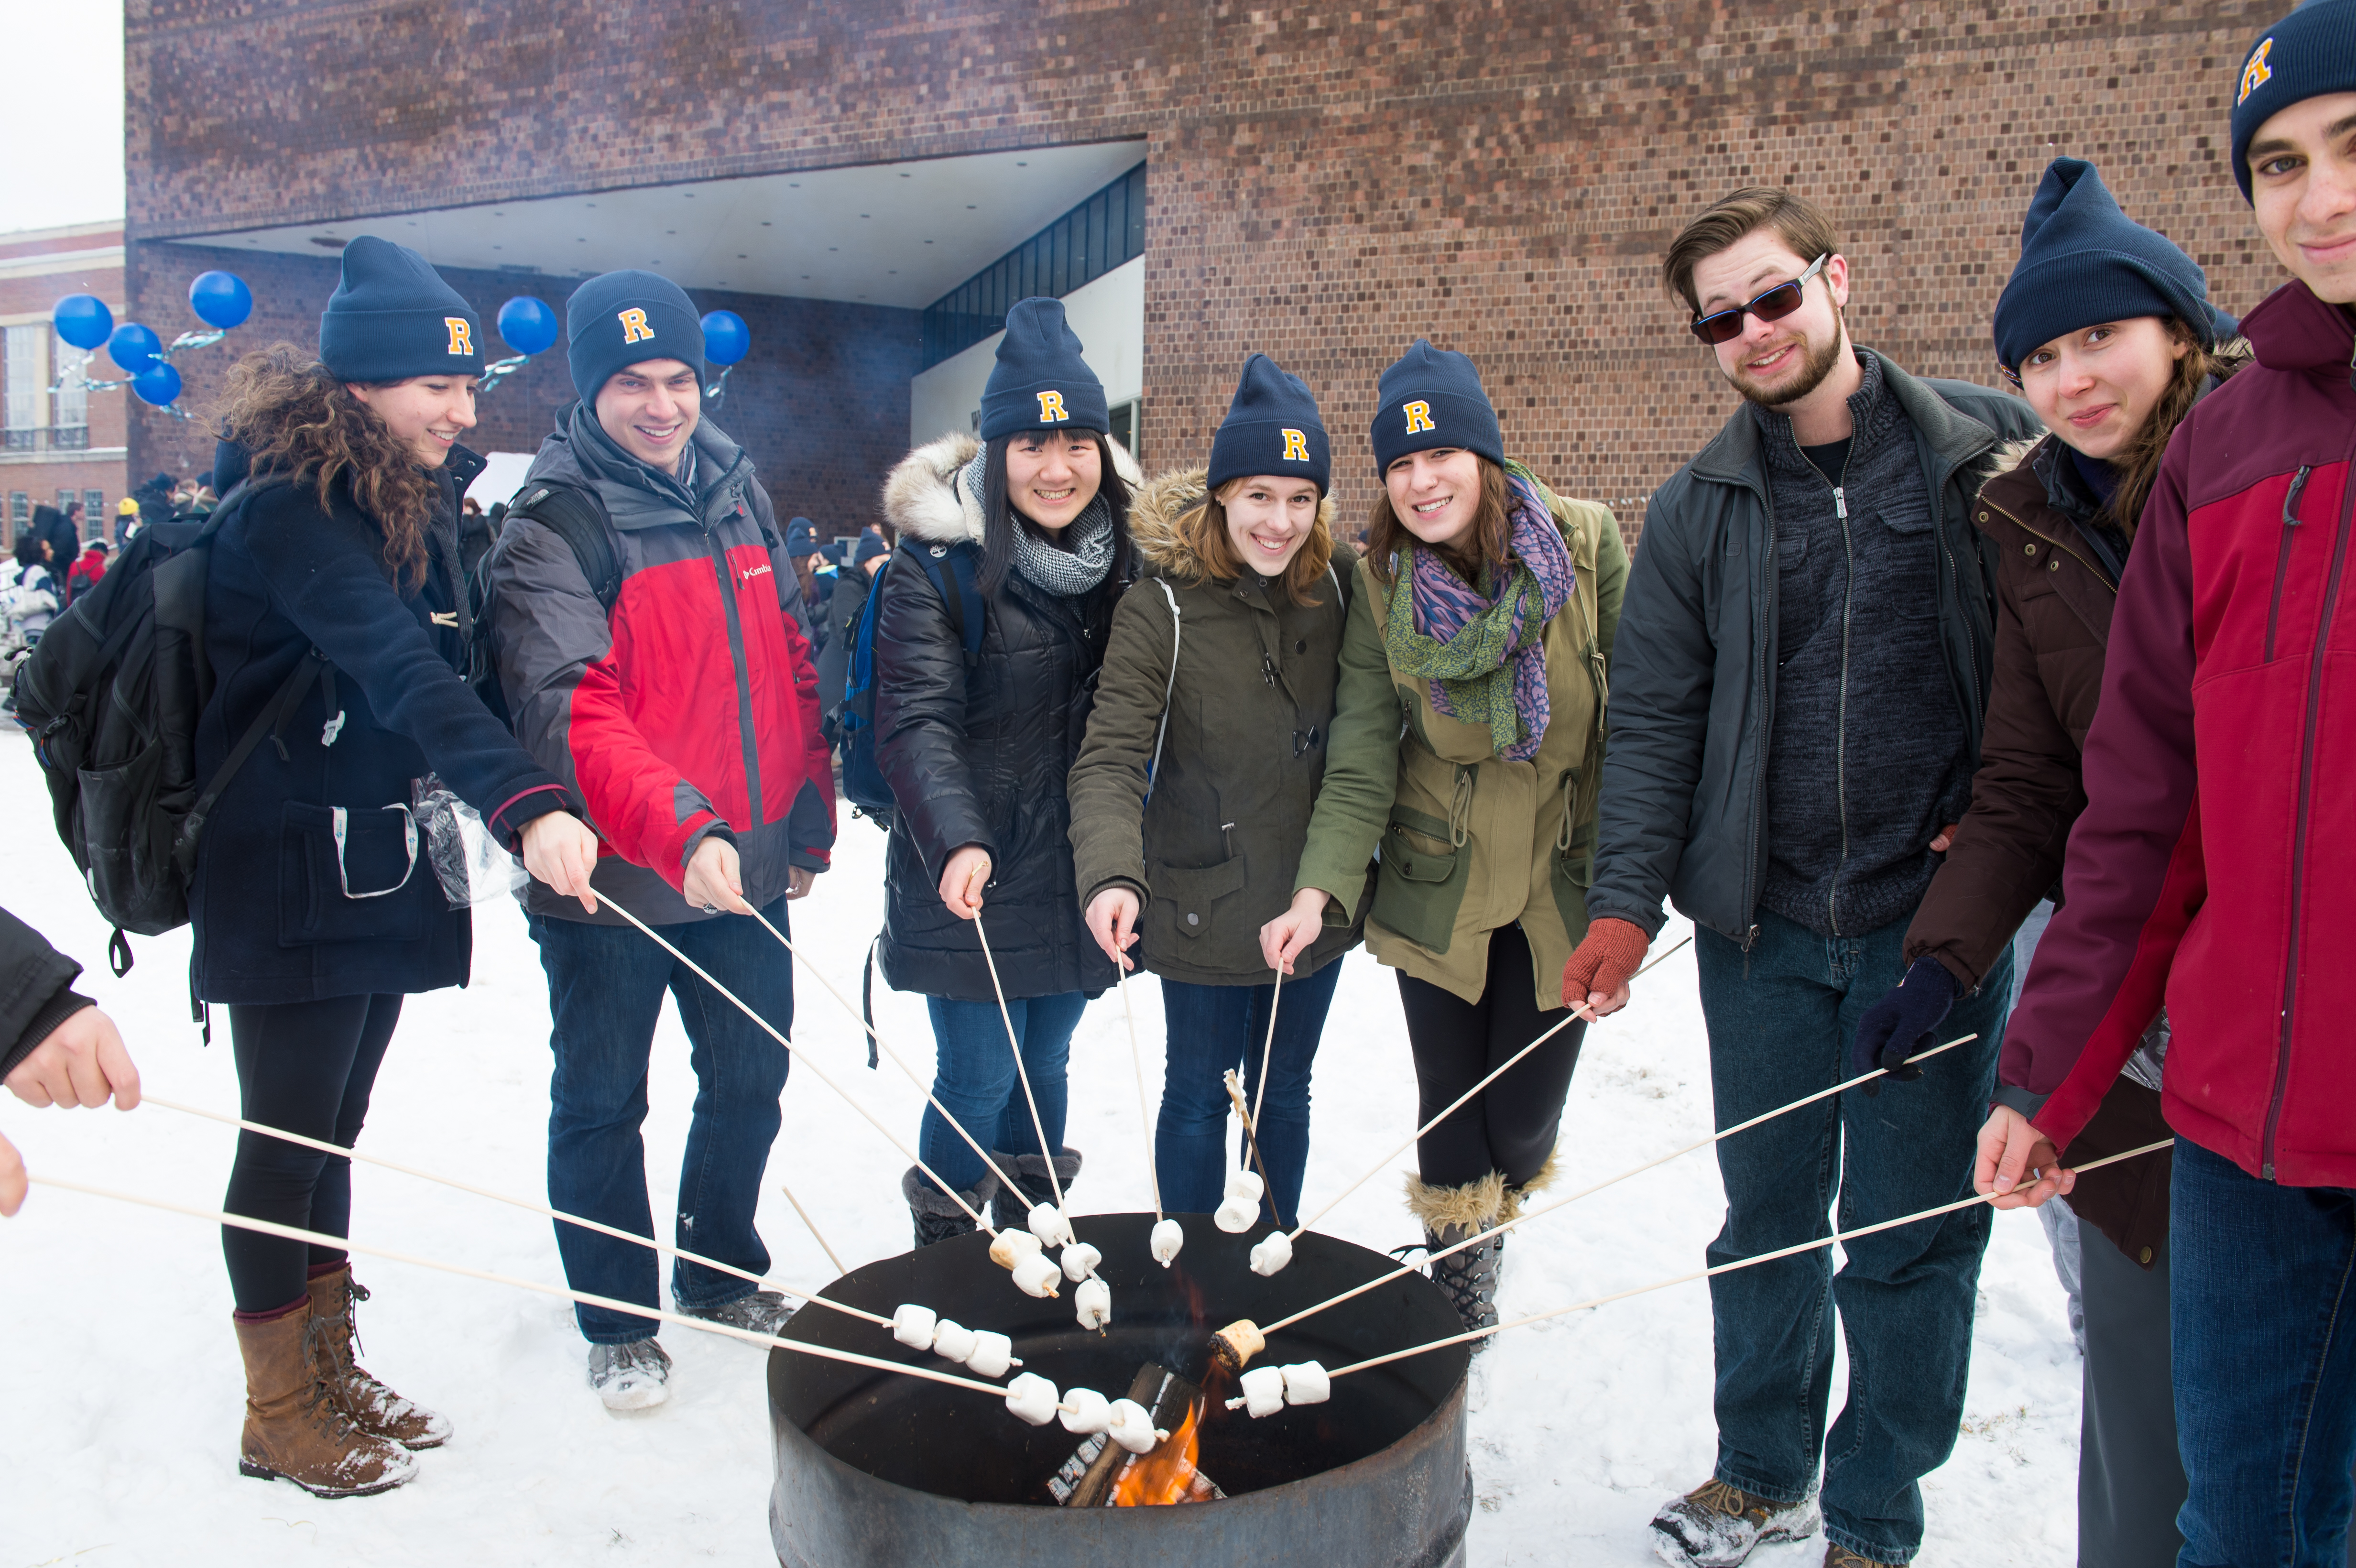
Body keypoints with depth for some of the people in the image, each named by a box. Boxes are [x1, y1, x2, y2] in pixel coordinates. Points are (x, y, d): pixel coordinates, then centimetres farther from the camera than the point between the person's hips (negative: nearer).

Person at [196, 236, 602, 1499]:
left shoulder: (410, 498, 11)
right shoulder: (289, 506, -18)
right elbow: (400, 670, -34)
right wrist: (524, 803, -45)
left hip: (382, 871, 8)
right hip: (289, 883, -8)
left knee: (330, 1136, 17)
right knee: (287, 1139, 3)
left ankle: (331, 1368, 30)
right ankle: (278, 1414, 19)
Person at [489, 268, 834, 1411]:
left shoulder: (735, 488, 6)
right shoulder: (550, 526, -13)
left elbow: (790, 663, 12)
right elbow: (574, 710, -27)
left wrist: (810, 819, 11)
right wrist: (681, 829, -40)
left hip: (747, 871, 6)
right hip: (612, 884, -5)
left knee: (750, 1080, 17)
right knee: (603, 1102, 10)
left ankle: (722, 1275, 40)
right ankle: (617, 1321, 30)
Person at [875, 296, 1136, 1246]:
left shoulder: (1126, 554, 5)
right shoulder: (937, 562, -12)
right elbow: (918, 722, -19)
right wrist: (957, 838, -35)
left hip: (1079, 873, 5)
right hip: (972, 881, -5)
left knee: (1045, 1063, 17)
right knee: (979, 1077, 0)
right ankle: (945, 1249, 24)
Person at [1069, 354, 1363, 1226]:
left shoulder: (1336, 589, -1)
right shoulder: (1162, 608, -14)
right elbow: (1111, 758, -20)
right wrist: (1113, 875, -36)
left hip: (1315, 901, 4)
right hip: (1207, 906, -4)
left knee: (1285, 1089, 19)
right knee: (1200, 1094, 10)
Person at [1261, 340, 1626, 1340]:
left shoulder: (1587, 543, -11)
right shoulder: (1382, 588, -8)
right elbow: (1361, 763, -11)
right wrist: (1321, 890, -25)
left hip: (1567, 882, 0)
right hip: (1439, 886, 1)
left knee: (1523, 1111, 6)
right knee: (1449, 1105, 7)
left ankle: (1497, 1212, 43)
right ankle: (1458, 1283, 35)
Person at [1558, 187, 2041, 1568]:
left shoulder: (1993, 452, -2)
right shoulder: (1697, 509, 5)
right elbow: (1655, 718, 4)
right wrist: (1627, 897, -4)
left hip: (1937, 913, -2)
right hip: (1762, 923, 2)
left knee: (1911, 1229, 7)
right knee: (1768, 1210, 15)